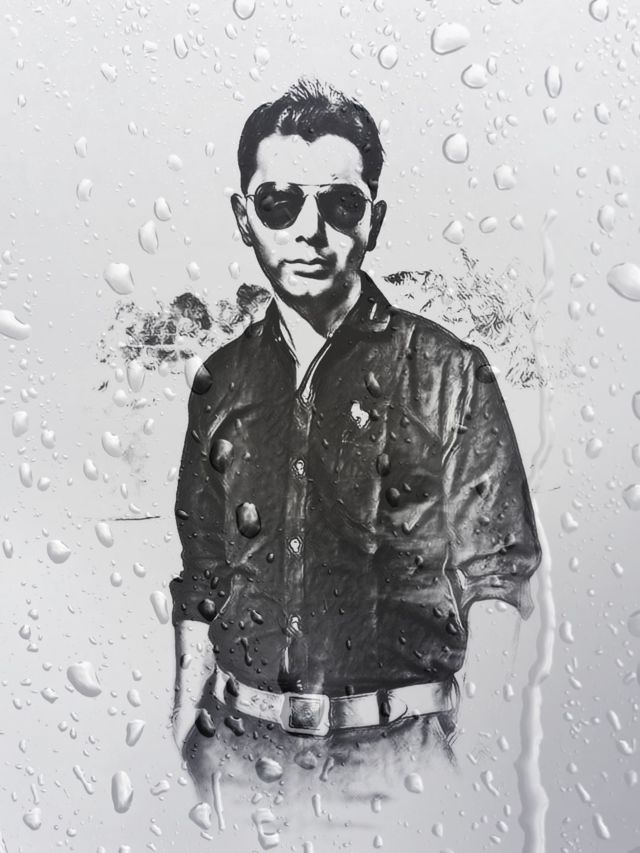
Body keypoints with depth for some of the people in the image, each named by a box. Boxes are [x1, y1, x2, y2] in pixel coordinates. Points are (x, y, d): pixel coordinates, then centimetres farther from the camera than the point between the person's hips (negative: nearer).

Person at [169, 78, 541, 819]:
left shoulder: (448, 375, -9)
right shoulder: (222, 380, 2)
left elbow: (500, 593, -9)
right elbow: (200, 584, 6)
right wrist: (187, 736, 7)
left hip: (395, 752, -3)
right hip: (243, 744, 3)